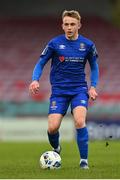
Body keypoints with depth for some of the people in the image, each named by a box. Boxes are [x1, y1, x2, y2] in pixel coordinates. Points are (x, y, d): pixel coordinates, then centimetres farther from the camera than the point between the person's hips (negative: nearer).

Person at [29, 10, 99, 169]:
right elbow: (41, 63, 4)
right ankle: (56, 149, 25)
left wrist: (93, 87, 1)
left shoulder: (87, 44, 0)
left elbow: (94, 67, 15)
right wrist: (35, 80, -14)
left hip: (79, 90, 0)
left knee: (80, 122, -24)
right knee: (53, 127, -11)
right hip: (59, 91, 0)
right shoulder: (55, 43, -4)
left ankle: (84, 160, -10)